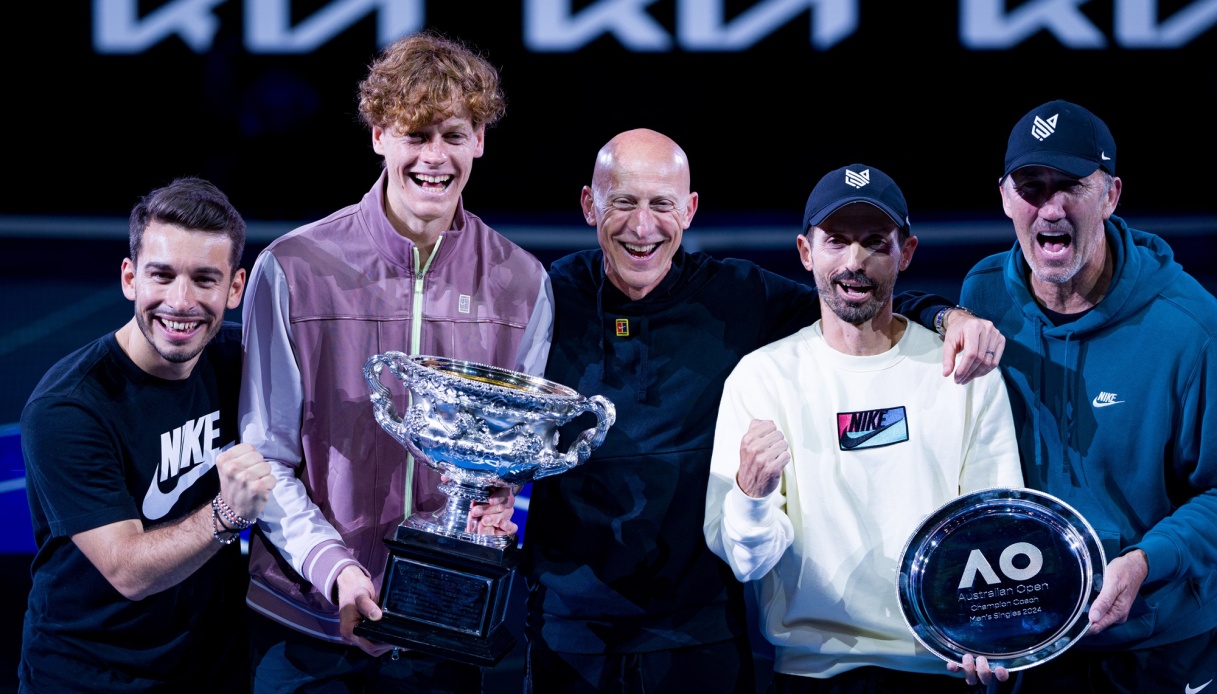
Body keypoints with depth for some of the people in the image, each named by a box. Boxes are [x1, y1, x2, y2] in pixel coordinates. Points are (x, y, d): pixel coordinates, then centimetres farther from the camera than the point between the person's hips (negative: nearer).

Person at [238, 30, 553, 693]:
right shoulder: (292, 270, -6)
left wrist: (495, 502, -11)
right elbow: (265, 457, -4)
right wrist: (332, 565, -19)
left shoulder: (522, 284, 2)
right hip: (306, 615, -2)